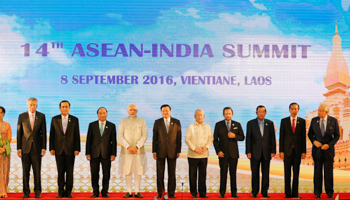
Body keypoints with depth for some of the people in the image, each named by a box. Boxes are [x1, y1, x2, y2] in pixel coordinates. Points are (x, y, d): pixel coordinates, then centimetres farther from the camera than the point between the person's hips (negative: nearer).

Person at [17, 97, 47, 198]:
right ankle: (26, 192, 12)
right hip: (25, 147, 0)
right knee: (25, 171, 3)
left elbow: (43, 133, 3)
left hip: (37, 147, 0)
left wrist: (44, 148, -3)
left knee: (37, 171, 1)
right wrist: (19, 148, -2)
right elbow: (19, 133, 4)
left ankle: (37, 192, 9)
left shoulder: (41, 116, 4)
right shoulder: (22, 116, 4)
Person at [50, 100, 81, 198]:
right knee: (60, 171, 4)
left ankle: (68, 191, 10)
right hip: (59, 149, 1)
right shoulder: (54, 119, 5)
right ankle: (61, 192, 11)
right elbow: (52, 134, 5)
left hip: (70, 149, 0)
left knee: (70, 171, 2)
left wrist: (77, 149, -5)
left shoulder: (74, 120, 3)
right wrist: (52, 148, -1)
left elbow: (77, 135, 2)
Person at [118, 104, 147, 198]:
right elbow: (120, 136, -2)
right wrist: (128, 147, -13)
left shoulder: (142, 121, 5)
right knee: (127, 171, 2)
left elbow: (144, 136, -3)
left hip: (139, 150, 0)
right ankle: (129, 191, 10)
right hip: (126, 151, 0)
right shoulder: (123, 121, 5)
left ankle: (137, 191, 10)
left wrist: (136, 147, -14)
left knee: (138, 171, 2)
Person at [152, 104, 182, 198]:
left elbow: (179, 137, 3)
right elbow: (154, 138, 2)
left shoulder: (176, 122, 2)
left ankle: (171, 193, 12)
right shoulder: (157, 122, 2)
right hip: (160, 151, 0)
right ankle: (160, 193, 12)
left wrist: (178, 151, -1)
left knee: (172, 173, 4)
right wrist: (154, 151, -3)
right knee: (160, 173, 2)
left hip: (172, 151, 0)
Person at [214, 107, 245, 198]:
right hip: (223, 153, -1)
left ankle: (234, 192, 10)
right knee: (223, 173, 0)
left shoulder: (237, 124, 6)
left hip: (233, 153, 1)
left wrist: (234, 136, -14)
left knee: (233, 173, 3)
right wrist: (218, 151, -9)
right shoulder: (218, 125, 3)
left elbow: (242, 137, 6)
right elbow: (215, 139, 2)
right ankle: (222, 192, 8)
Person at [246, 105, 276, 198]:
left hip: (266, 152, 1)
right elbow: (248, 138, 1)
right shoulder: (250, 123, 3)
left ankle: (265, 192, 12)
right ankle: (254, 192, 11)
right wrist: (248, 152, -6)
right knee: (255, 173, 3)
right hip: (255, 152, -1)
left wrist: (273, 151, 0)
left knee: (266, 173, 4)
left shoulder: (270, 123, 7)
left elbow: (273, 138, 7)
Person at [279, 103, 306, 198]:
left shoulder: (302, 121, 6)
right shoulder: (284, 121, 4)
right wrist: (281, 151, -4)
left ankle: (295, 193, 9)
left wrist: (304, 151, -2)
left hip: (298, 150, 1)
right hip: (287, 150, -1)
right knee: (287, 172, 1)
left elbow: (304, 137, 5)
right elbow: (281, 137, 2)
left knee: (296, 172, 4)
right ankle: (287, 193, 6)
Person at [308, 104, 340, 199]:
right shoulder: (314, 120, 0)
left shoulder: (333, 121, -3)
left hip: (328, 150, -1)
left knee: (329, 172, 4)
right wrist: (314, 141, -11)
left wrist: (329, 145, -12)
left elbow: (337, 135, 0)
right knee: (317, 172, 3)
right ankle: (317, 193, 11)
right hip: (317, 149, 1)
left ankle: (329, 193, 15)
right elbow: (310, 133, 8)